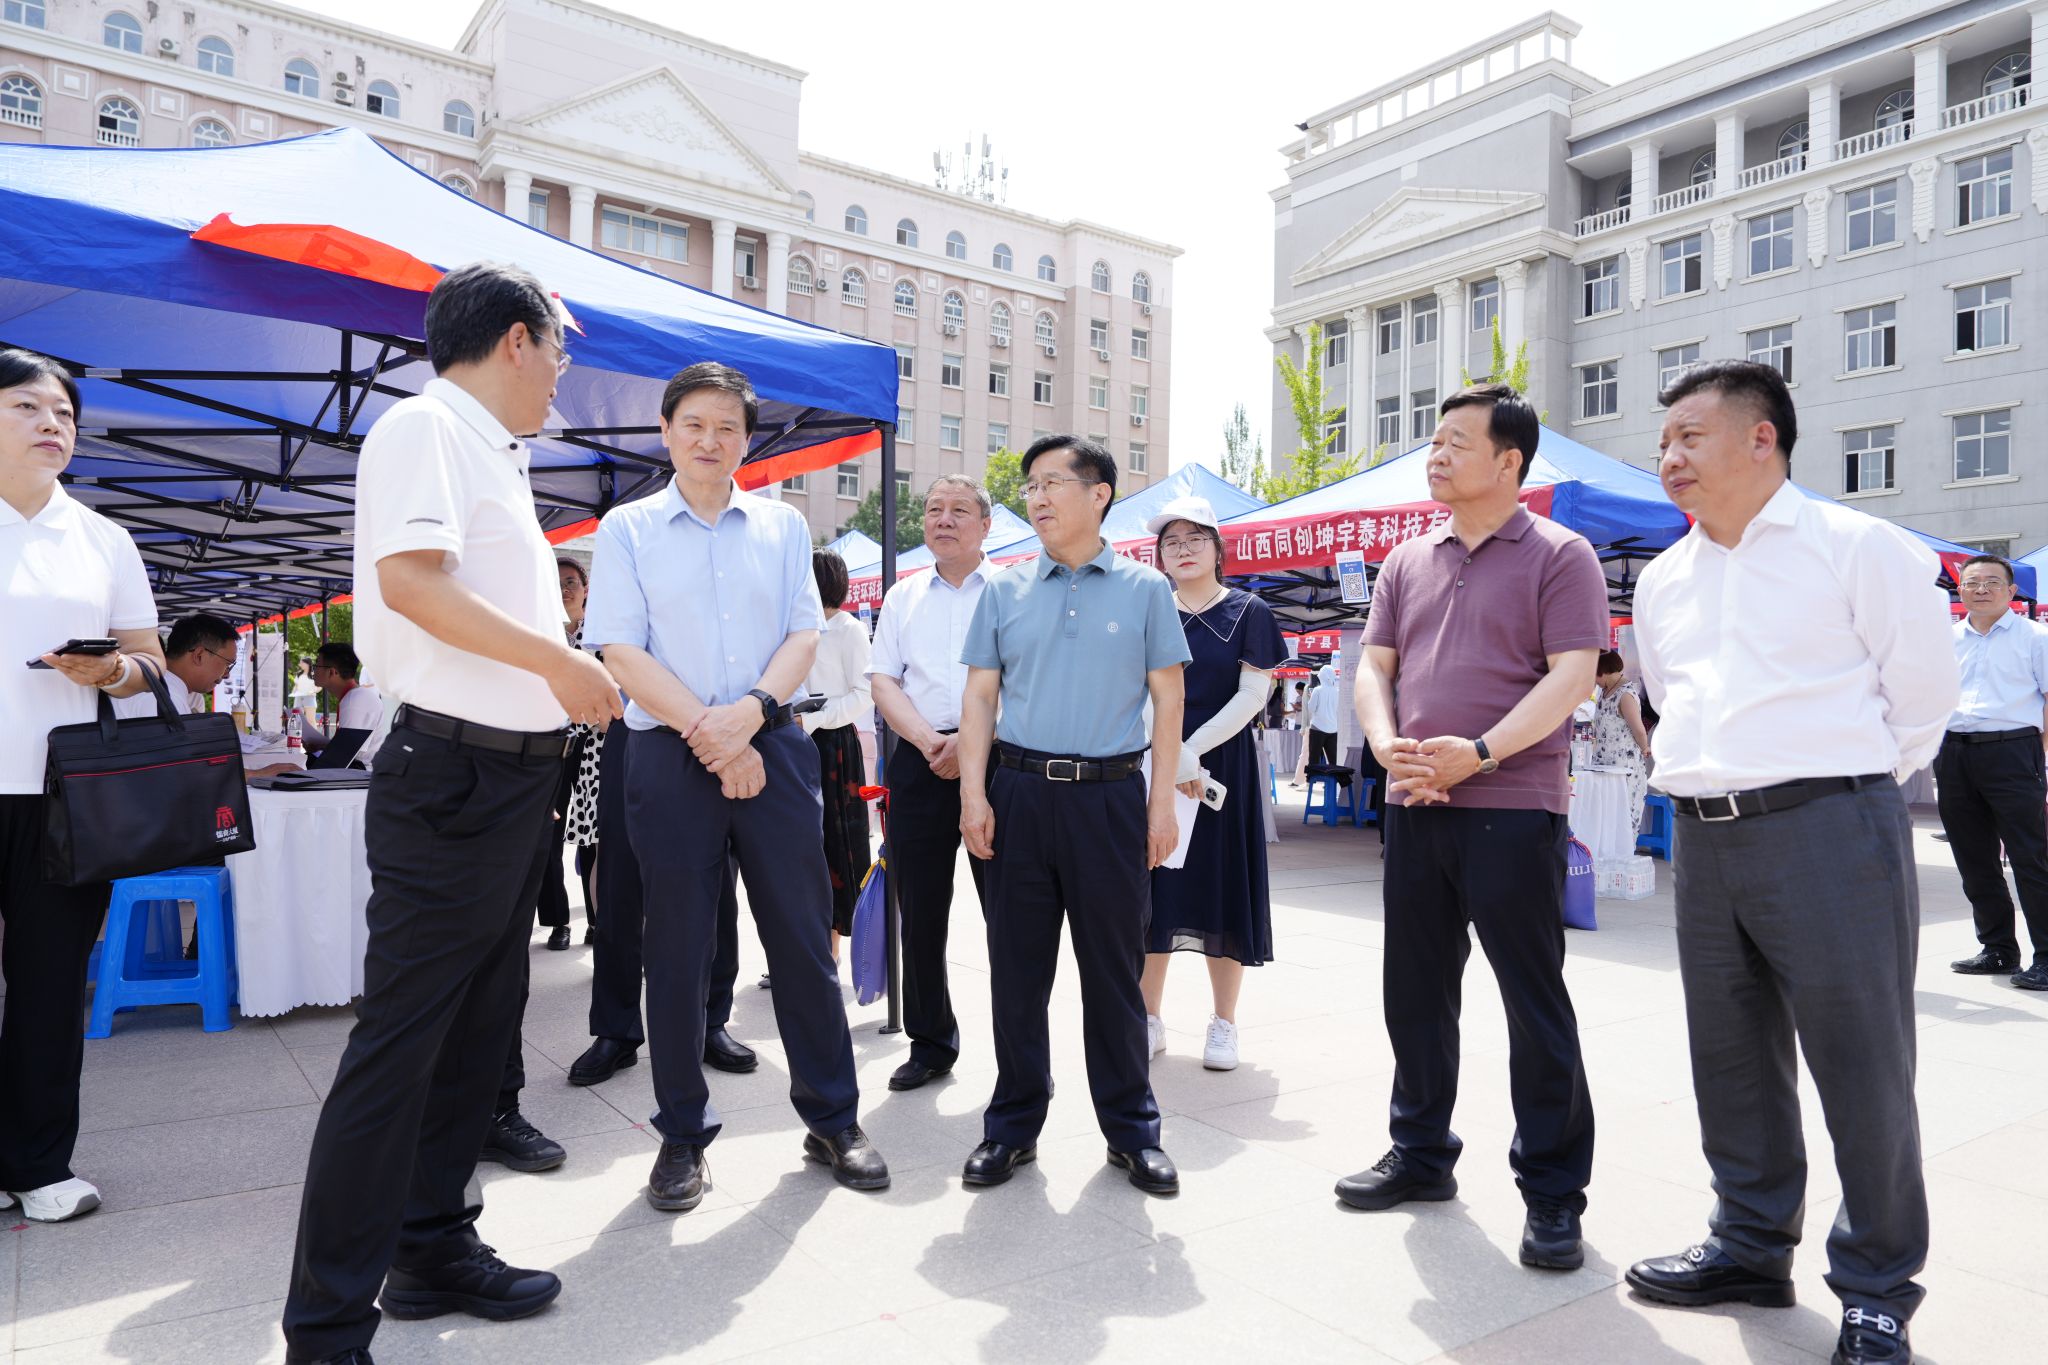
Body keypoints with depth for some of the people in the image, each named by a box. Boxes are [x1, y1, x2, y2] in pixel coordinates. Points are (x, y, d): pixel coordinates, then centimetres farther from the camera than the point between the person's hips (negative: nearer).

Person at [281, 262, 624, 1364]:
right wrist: (558, 660, -18)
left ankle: (432, 1250, 30)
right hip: (452, 774, -10)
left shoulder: (491, 454, 20)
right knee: (397, 1046, -5)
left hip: (514, 776, 10)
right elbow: (412, 579, -23)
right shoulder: (426, 425, -9)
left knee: (478, 1027, 16)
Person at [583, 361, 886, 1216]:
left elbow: (804, 635, 4)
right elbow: (621, 651, -3)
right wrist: (707, 731, -12)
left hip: (772, 748, 2)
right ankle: (683, 1135, 20)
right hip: (669, 754, -1)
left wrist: (748, 712, -13)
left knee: (804, 935, 5)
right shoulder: (628, 529, 5)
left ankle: (832, 1117, 20)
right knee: (678, 948, 6)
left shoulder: (782, 526, 11)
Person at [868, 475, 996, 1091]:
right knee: (920, 912, 8)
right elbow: (884, 680, 8)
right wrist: (928, 740, -9)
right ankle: (930, 1042, 23)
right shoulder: (902, 597, 16)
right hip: (918, 762, 4)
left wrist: (972, 744, -15)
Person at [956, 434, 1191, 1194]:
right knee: (1017, 967, 8)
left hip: (1111, 795, -2)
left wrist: (1163, 801, -3)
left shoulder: (1144, 589, 5)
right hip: (1020, 794, 2)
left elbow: (1168, 700, 4)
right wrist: (974, 794, -1)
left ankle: (1131, 1129, 21)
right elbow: (980, 696, 8)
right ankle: (1013, 1125, 22)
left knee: (1114, 969, 7)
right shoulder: (1005, 591, 10)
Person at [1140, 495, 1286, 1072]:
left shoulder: (1247, 612, 1)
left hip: (1222, 765, -2)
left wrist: (1192, 750, -15)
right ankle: (1149, 1021, 16)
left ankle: (1224, 1025, 15)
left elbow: (1253, 693, -6)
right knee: (1151, 891, 4)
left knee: (1220, 890, 2)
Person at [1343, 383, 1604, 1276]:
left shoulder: (1557, 555, -2)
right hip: (1413, 807, 6)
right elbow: (1375, 666, 12)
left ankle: (1553, 1193, 15)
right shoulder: (1408, 562, 15)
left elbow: (1571, 676, -10)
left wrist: (1479, 752, -21)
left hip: (1513, 809, -6)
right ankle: (1420, 1153, 30)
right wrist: (1386, 743, -8)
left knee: (1534, 1001, 1)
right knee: (1415, 991, 13)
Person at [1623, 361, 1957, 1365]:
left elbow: (1921, 690, 0)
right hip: (1703, 836, 6)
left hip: (1828, 830, -6)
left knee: (1861, 1064, 1)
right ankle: (1751, 1246, 30)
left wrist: (1847, 782, 7)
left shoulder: (1856, 547, -4)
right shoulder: (1662, 580, 13)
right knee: (1731, 1056, 14)